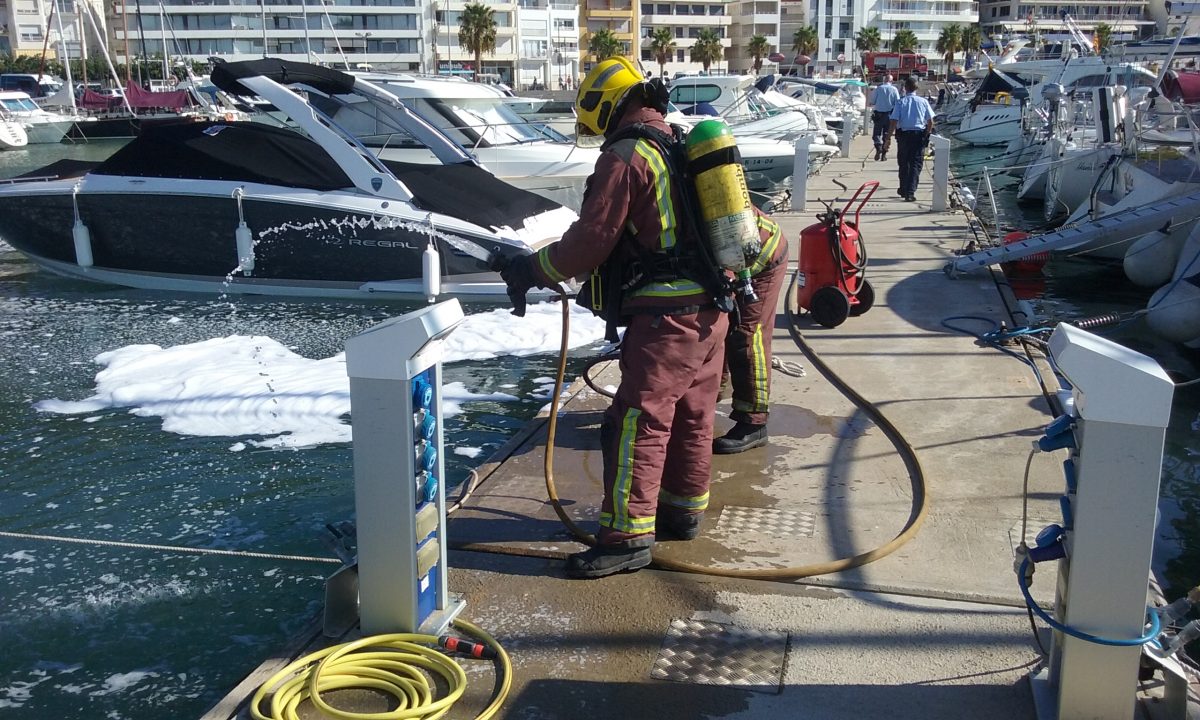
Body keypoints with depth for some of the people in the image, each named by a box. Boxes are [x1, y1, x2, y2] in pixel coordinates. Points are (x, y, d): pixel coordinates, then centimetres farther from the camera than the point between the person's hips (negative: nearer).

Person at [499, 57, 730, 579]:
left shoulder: (625, 156, -11)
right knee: (692, 415, 17)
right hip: (712, 307, 9)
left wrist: (532, 270, 2)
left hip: (666, 313, -9)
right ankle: (684, 510, 30)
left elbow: (589, 241, -13)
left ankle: (627, 535, -4)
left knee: (637, 420, -6)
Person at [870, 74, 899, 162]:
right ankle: (884, 154, 9)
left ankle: (878, 147, -24)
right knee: (886, 134, 10)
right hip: (889, 114, 1)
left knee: (877, 133, 3)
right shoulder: (894, 89, 0)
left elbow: (872, 102, -1)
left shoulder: (878, 88, -1)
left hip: (878, 114, -1)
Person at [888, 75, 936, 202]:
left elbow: (894, 121, -9)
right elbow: (930, 121, 3)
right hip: (919, 135, 0)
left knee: (903, 163, 14)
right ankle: (910, 192, -9)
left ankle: (904, 190, 27)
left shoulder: (900, 102, -4)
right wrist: (927, 135, 17)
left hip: (903, 135, 0)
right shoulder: (923, 101, 0)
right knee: (916, 164, 2)